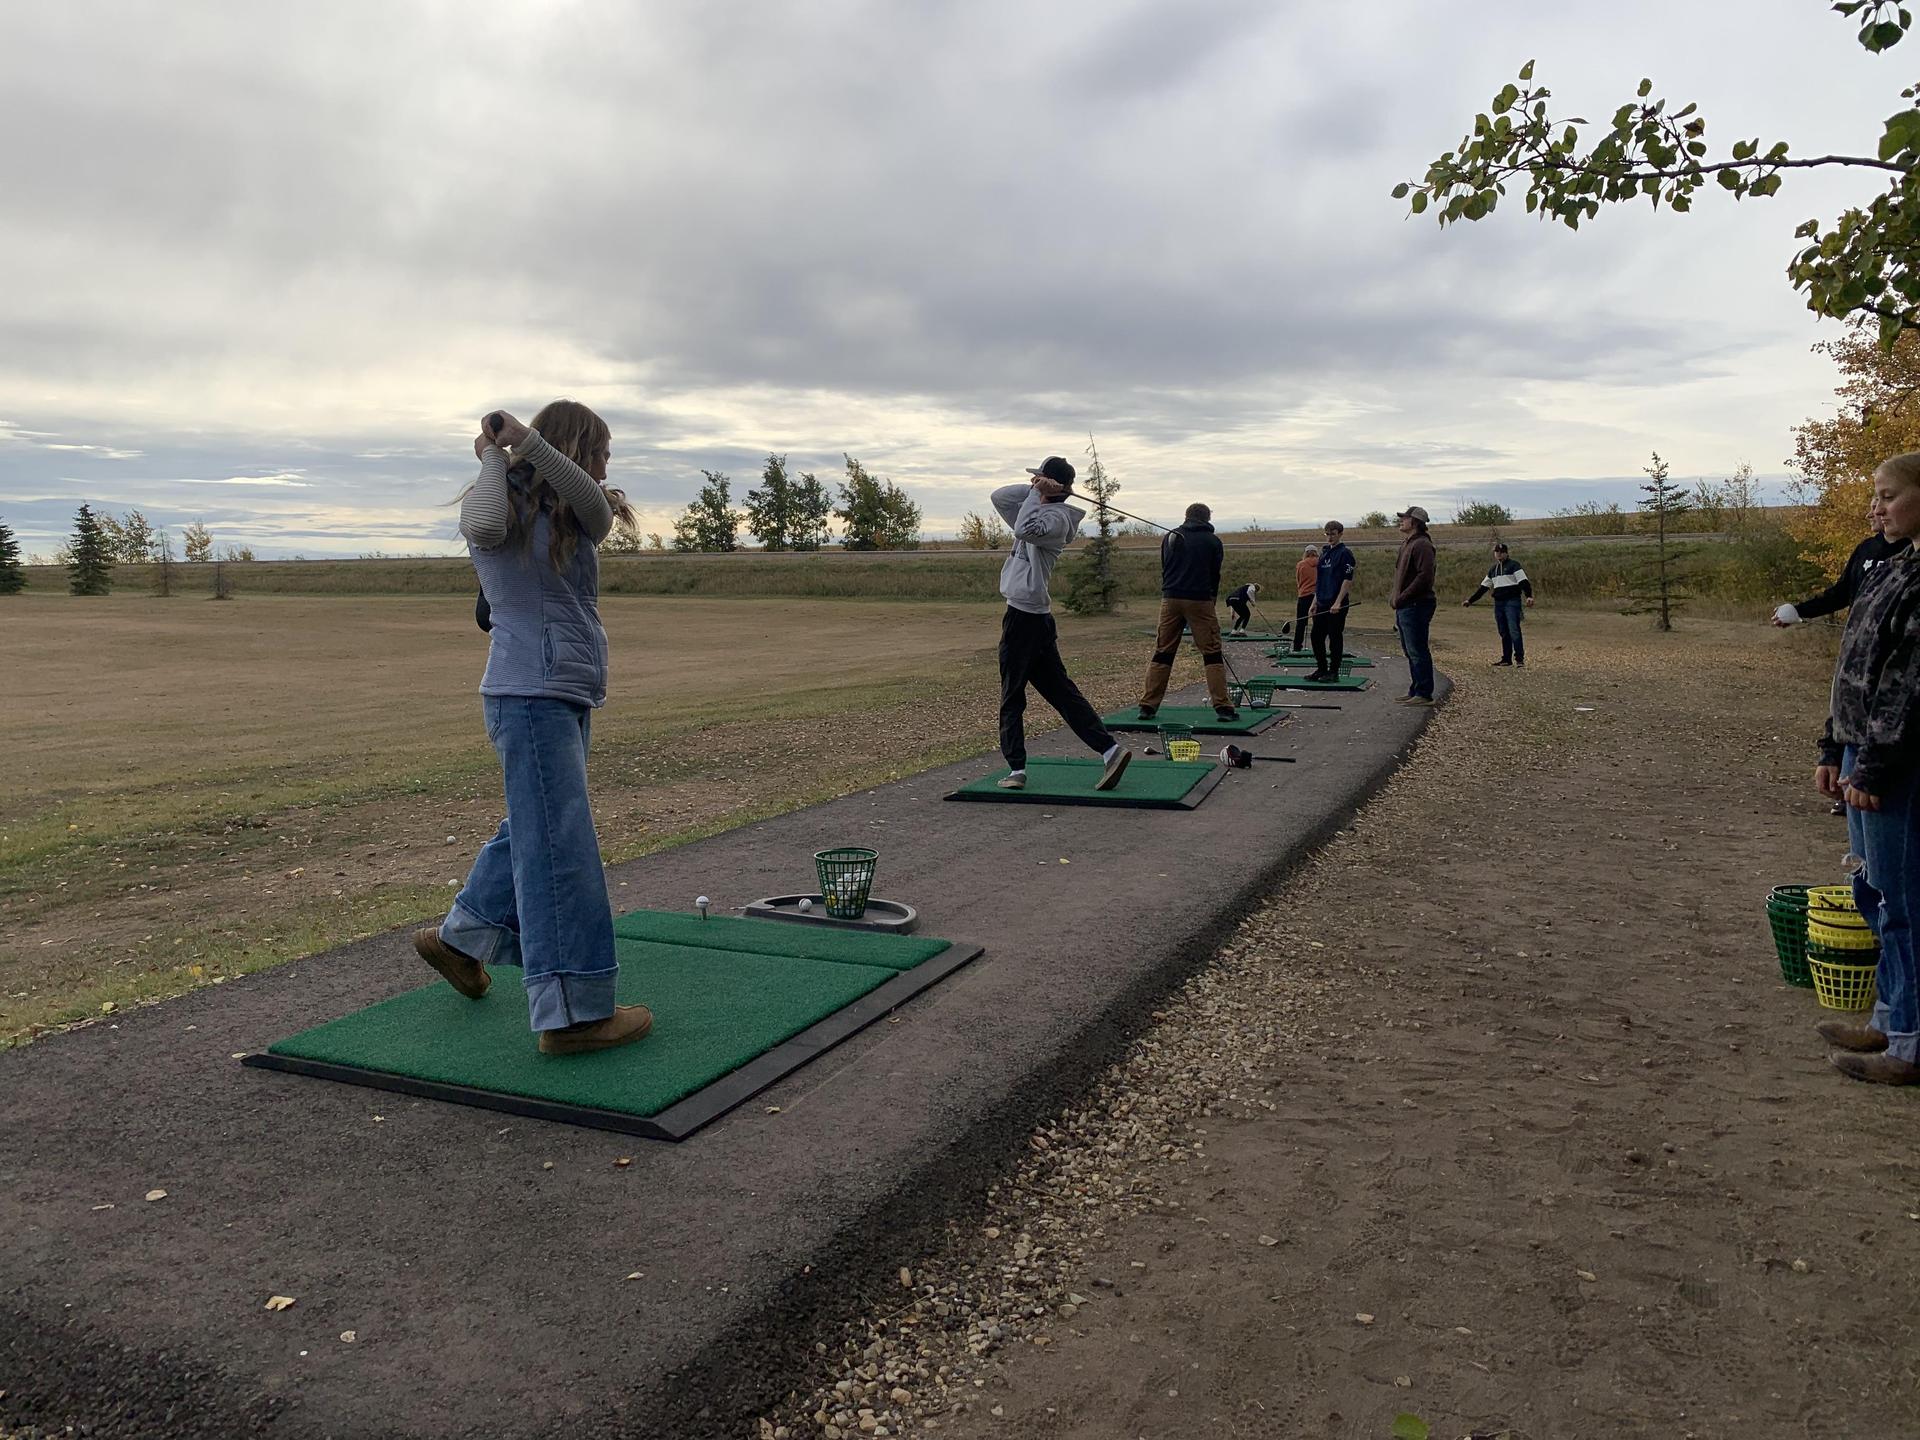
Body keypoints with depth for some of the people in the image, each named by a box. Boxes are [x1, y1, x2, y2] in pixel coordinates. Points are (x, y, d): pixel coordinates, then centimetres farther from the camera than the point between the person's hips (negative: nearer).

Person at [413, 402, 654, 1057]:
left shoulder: (571, 513, 17)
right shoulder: (502, 503, -2)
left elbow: (600, 512, -6)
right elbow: (483, 525, -26)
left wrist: (525, 437, -12)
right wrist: (494, 456, -9)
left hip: (569, 698, 9)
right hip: (530, 697, -9)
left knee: (534, 831, 20)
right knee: (560, 847, -11)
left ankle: (458, 938, 39)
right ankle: (574, 1011, -9)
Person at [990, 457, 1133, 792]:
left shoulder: (1057, 518, -10)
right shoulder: (1040, 511, 19)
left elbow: (1025, 530, -30)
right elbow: (999, 497, 19)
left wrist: (1039, 493, -17)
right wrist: (1036, 490, 6)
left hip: (1023, 616, -9)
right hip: (1036, 617, 9)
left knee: (1011, 696, -2)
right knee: (1060, 690, 6)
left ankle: (1016, 768, -1)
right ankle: (1110, 748, 1)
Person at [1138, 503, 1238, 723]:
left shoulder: (1169, 537, 13)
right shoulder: (1213, 541, 6)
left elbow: (1165, 569, 15)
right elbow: (1215, 575, 9)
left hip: (1171, 598, 3)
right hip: (1200, 600, -2)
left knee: (1162, 653, 6)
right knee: (1212, 654, 2)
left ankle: (1148, 705, 3)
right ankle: (1222, 707, -2)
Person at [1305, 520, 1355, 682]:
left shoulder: (1345, 553, -8)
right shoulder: (1324, 552, 15)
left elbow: (1348, 580, -14)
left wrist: (1338, 603, -20)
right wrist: (1314, 603, 16)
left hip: (1337, 605, -7)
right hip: (1322, 604, 7)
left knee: (1335, 638, -1)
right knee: (1317, 637, 9)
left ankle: (1333, 671, 7)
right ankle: (1321, 668, 20)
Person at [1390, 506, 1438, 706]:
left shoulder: (1422, 545, -13)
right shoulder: (1406, 544, 19)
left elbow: (1424, 576, -21)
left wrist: (1402, 598, -19)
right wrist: (1395, 597, 12)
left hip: (1416, 606, -11)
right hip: (1404, 607, 11)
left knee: (1418, 651, -8)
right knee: (1410, 651, 14)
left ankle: (1424, 693, -5)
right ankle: (1415, 691, 21)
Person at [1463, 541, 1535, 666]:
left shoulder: (1513, 565, -2)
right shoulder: (1492, 569, 18)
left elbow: (1523, 581, -12)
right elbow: (1483, 587, 22)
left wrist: (1528, 596, -26)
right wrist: (1470, 600, 18)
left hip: (1512, 602, -6)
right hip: (1498, 603, 6)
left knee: (1514, 631, -13)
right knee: (1503, 633, 8)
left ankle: (1520, 659, -12)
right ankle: (1506, 659, 14)